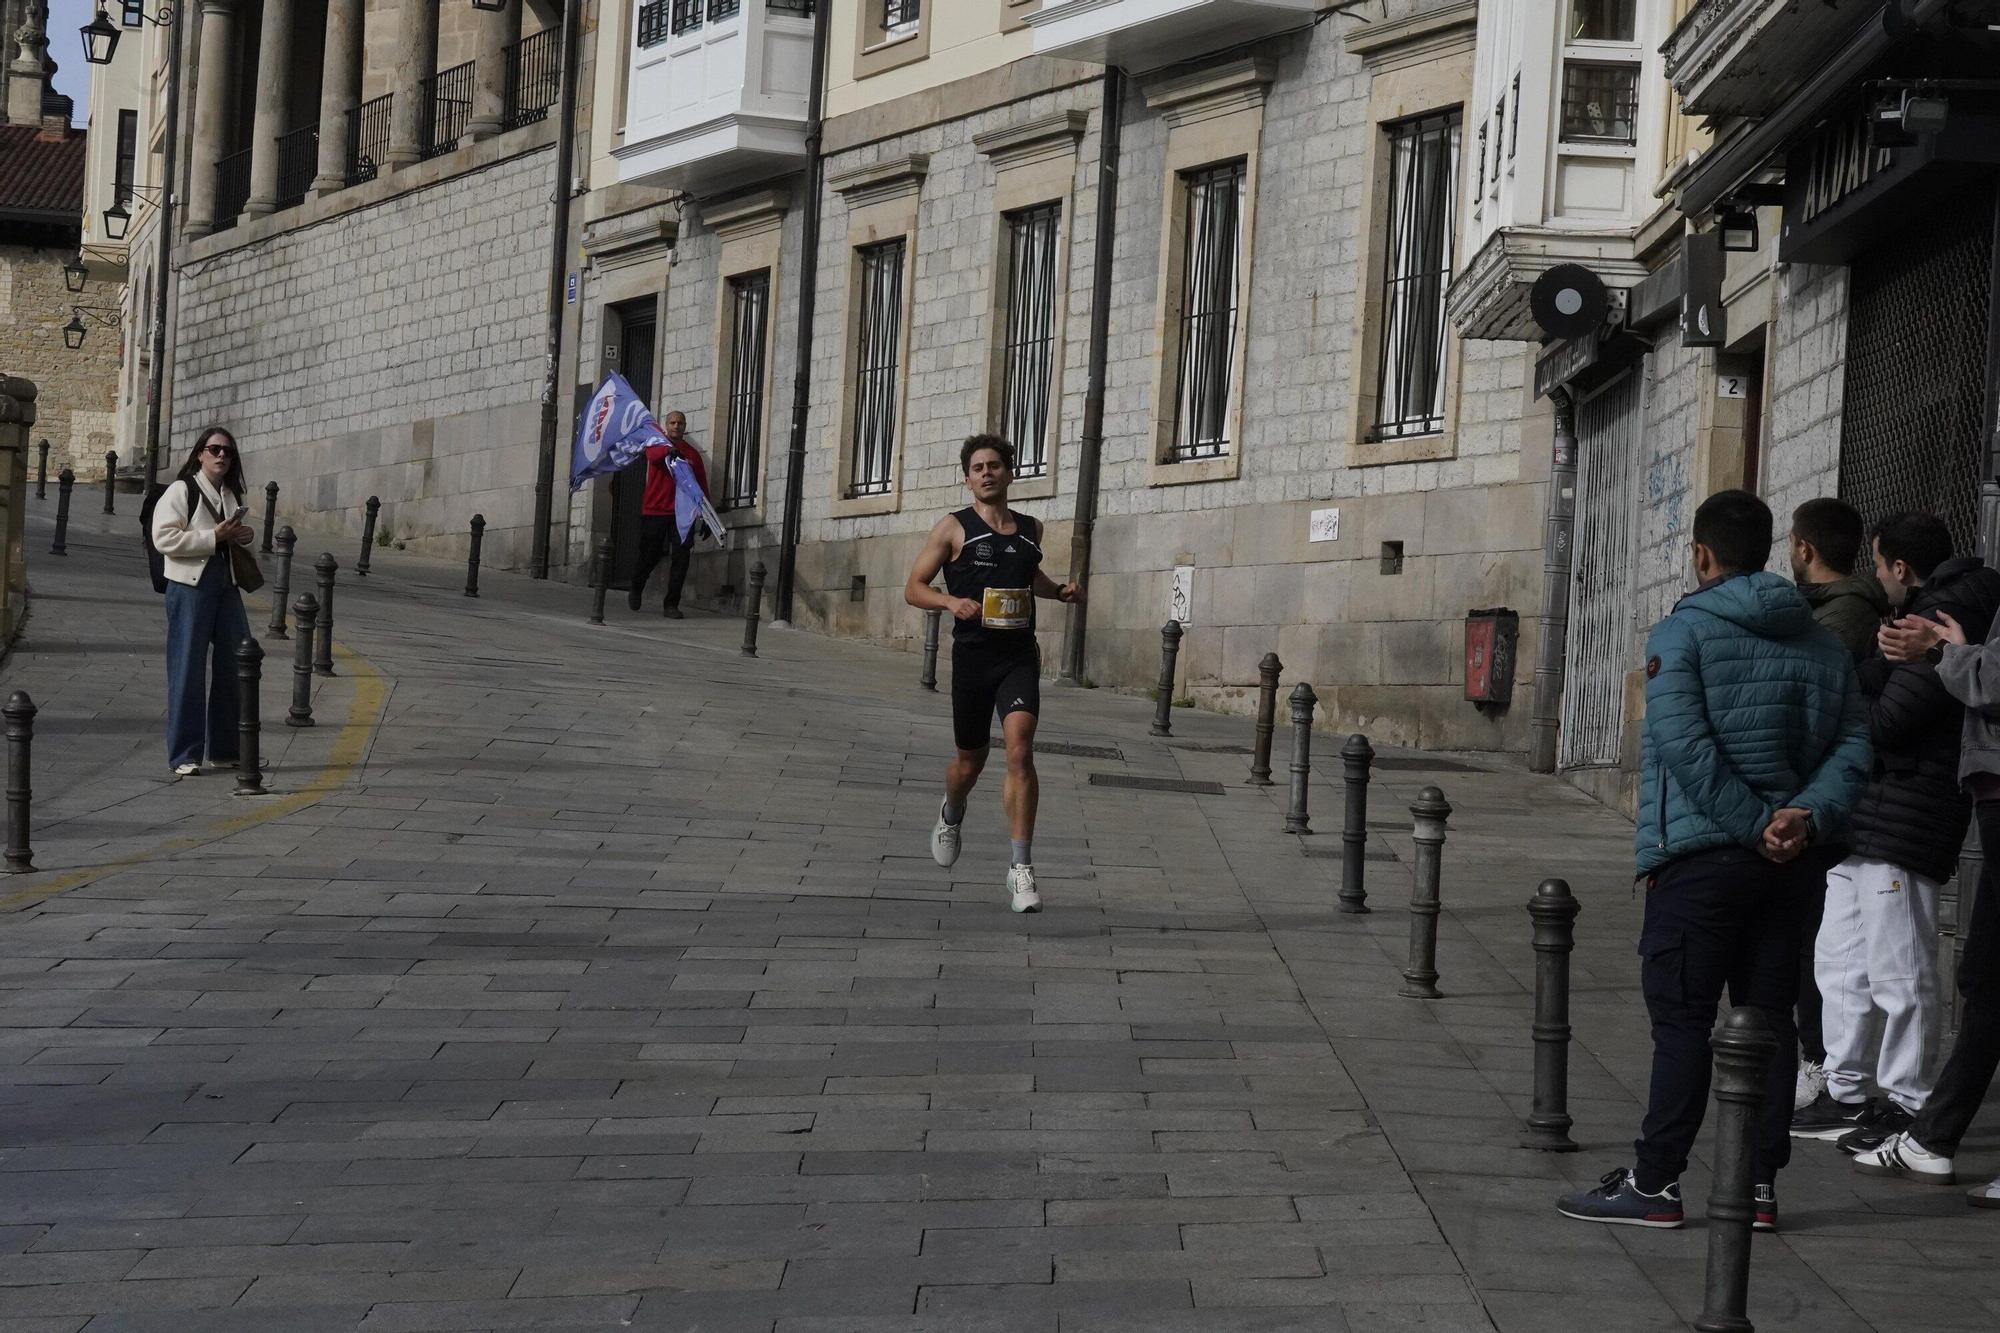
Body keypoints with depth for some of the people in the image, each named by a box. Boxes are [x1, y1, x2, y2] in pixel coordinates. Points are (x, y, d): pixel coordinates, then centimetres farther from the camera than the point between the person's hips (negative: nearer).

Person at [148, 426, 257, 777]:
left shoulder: (231, 495, 17)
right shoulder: (181, 491, -7)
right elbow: (164, 538, -17)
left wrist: (245, 536, 9)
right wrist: (214, 537, -19)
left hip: (226, 585, 7)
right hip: (190, 586, -7)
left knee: (237, 665, 7)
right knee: (188, 669, -3)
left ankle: (226, 749, 19)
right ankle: (185, 755, 1)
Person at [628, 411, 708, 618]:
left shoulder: (693, 454, 12)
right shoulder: (656, 444, 5)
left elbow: (702, 486, 11)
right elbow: (653, 454, -21)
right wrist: (669, 450, -43)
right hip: (654, 512, -2)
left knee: (681, 559, -7)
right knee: (649, 556, 6)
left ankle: (671, 604, -2)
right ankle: (636, 590, 33)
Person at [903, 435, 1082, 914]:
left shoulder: (1030, 530, 10)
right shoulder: (953, 529, -1)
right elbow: (913, 588, -2)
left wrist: (1058, 591, 11)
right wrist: (951, 601, -21)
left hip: (1019, 657, 1)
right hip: (972, 656, -1)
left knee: (1020, 750, -18)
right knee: (970, 759, 12)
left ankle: (1021, 867, -19)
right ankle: (950, 816, 49)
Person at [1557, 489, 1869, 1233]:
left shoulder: (1683, 634, -6)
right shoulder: (1821, 645, 11)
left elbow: (1686, 747, -17)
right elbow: (1854, 746, 3)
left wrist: (1755, 828, -14)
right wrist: (1806, 816, -9)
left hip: (1698, 858, -5)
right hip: (1784, 865, 5)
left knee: (1682, 1023, -2)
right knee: (1769, 1023, 9)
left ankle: (1655, 1185, 0)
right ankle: (1758, 1187, 11)